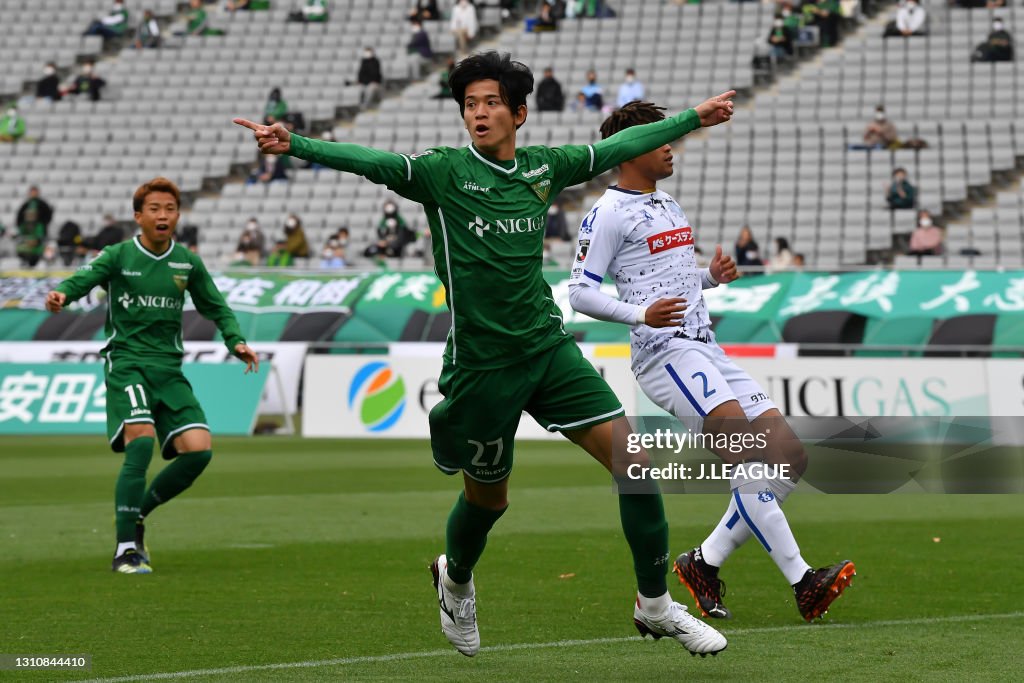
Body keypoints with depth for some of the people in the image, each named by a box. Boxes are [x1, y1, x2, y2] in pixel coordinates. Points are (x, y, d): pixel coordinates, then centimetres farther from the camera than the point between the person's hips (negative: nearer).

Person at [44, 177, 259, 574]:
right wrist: (61, 295, -40)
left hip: (169, 369, 4)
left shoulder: (187, 263, 10)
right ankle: (126, 549, -18)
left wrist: (236, 341, 4)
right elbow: (83, 279, -18)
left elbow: (216, 308, 21)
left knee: (198, 450, -10)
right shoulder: (119, 256, -1)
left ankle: (137, 515, 13)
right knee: (141, 441, -25)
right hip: (126, 364, -4)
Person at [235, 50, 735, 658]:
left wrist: (694, 118, 26)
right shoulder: (445, 171, -8)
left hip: (549, 346, 4)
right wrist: (293, 145, -38)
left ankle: (656, 605, 9)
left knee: (633, 459, -6)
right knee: (488, 496, 12)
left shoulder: (543, 168, 5)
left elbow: (619, 147, 19)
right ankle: (455, 579, 46)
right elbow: (370, 162, -23)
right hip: (482, 363, -4)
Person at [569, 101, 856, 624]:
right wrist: (642, 315, -22)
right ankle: (800, 581, -25)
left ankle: (707, 562, 4)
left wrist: (712, 276, 12)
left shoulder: (669, 207, 24)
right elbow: (580, 292, -7)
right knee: (749, 458, -23)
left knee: (789, 454, -1)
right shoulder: (609, 213, -3)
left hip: (706, 350, 9)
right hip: (665, 351, -9)